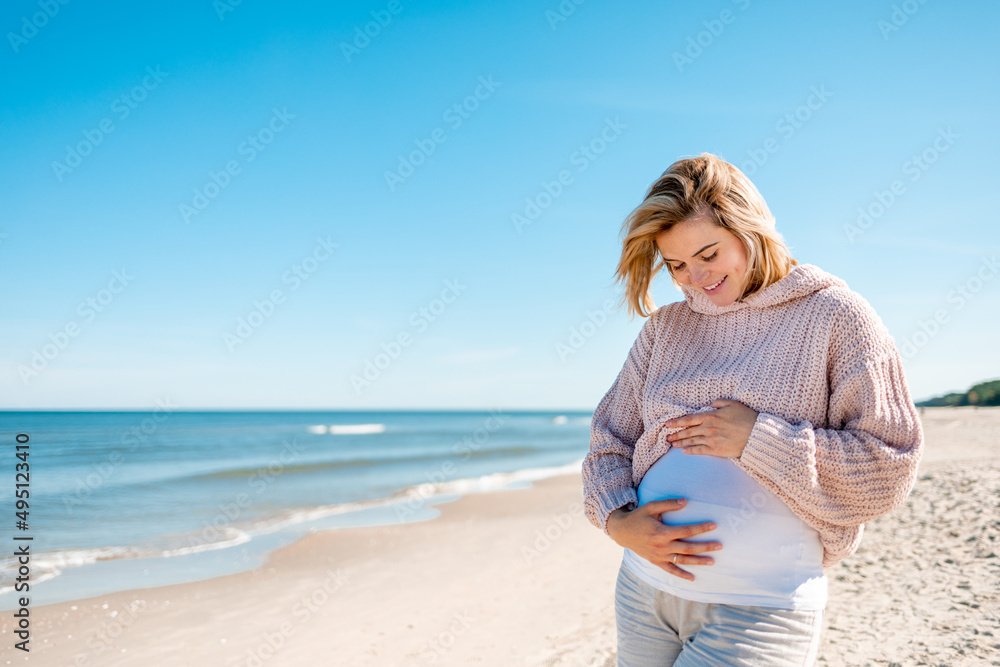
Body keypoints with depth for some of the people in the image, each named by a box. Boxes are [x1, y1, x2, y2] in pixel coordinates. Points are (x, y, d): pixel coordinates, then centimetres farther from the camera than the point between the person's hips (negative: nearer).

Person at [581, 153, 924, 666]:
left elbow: (890, 468, -8)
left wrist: (759, 440, -15)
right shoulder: (666, 326, 8)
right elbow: (610, 437, 11)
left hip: (764, 608, -4)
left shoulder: (836, 316, -4)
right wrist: (618, 520, -7)